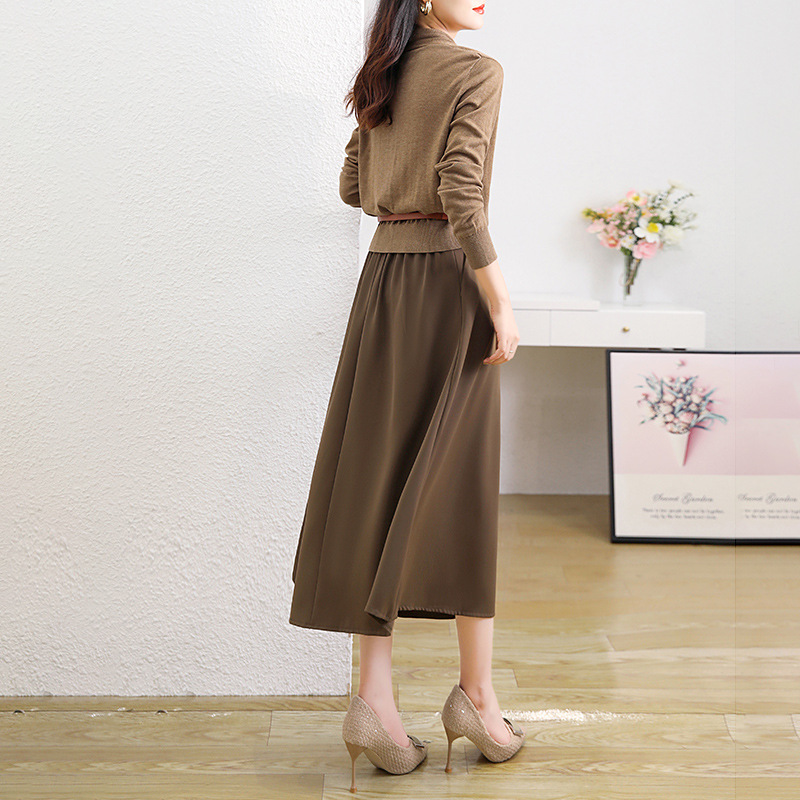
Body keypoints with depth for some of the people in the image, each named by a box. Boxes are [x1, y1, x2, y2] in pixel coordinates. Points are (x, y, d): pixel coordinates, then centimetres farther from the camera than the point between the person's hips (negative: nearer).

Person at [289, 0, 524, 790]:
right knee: (459, 481, 1)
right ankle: (476, 695, 10)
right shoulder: (477, 71, -8)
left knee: (379, 477, 4)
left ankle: (374, 697, 3)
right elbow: (462, 198, -17)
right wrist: (501, 303, -13)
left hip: (382, 278, 6)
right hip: (448, 279, -6)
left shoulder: (382, 75, 14)